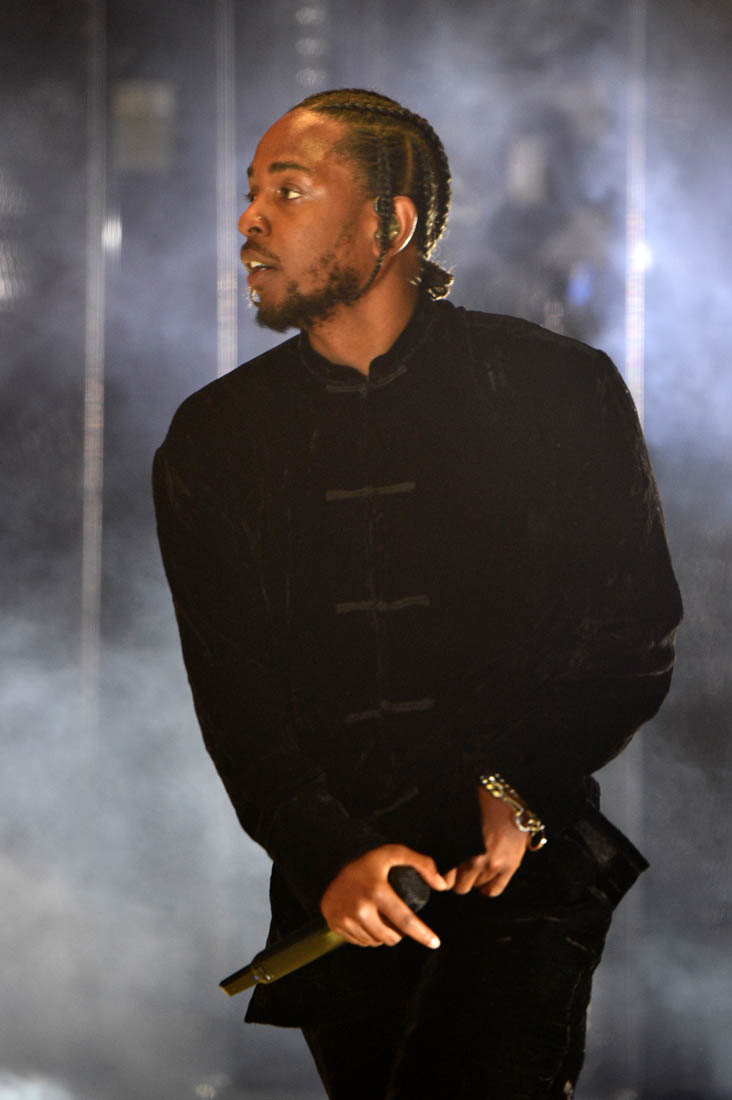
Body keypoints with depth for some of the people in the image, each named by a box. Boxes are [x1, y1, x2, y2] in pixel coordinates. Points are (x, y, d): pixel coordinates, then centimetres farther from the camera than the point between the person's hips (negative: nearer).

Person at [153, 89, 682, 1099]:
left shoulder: (559, 390, 2)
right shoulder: (213, 438, 9)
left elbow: (636, 637, 3)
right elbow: (232, 692, 4)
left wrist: (522, 789, -12)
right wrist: (329, 854, -13)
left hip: (525, 867, -3)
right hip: (337, 894, 3)